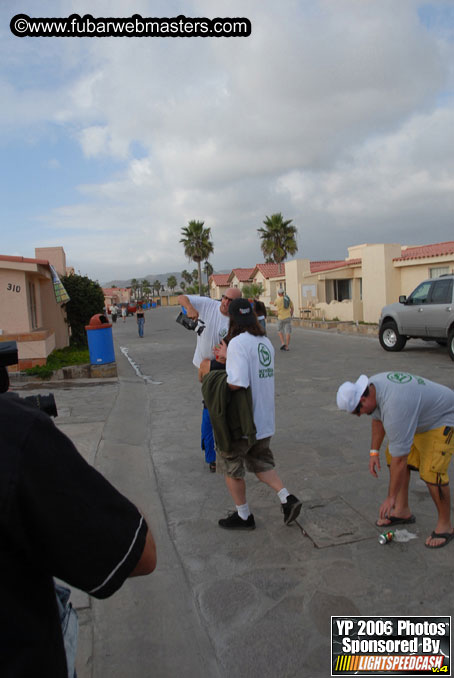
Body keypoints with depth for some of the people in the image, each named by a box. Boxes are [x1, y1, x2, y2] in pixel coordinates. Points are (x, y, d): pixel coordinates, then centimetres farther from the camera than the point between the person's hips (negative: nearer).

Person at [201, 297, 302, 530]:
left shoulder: (238, 342, -21)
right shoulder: (266, 342, 5)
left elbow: (238, 383, -30)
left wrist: (213, 377, -13)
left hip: (240, 423, -7)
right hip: (264, 421, 8)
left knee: (231, 468, 14)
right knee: (261, 464, 26)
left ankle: (243, 516, 27)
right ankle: (287, 498, 14)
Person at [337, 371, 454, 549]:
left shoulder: (394, 408, -39)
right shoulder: (372, 385, -12)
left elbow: (400, 459, -32)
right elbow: (377, 418, 8)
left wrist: (391, 498, -23)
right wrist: (374, 451, 4)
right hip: (419, 416, 9)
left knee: (432, 472, -17)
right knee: (392, 456, 6)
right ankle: (403, 511, 18)